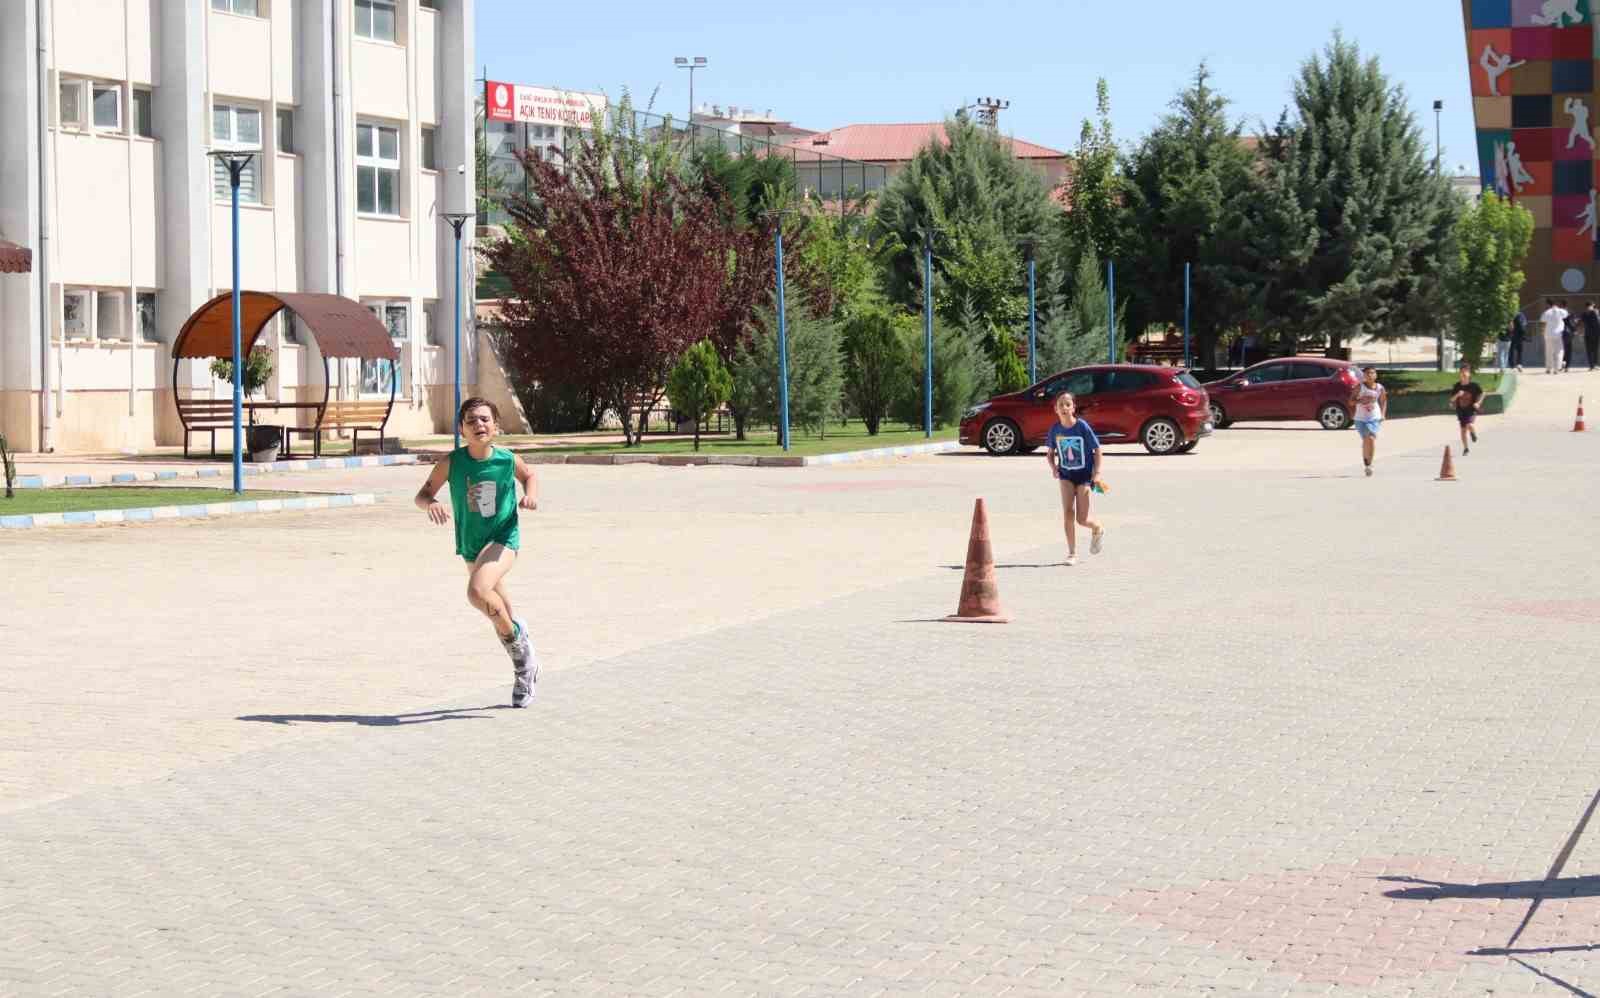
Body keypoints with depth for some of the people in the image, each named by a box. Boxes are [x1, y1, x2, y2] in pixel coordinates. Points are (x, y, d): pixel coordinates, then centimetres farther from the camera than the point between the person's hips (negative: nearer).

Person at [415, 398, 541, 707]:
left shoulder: (508, 460, -12)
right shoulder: (452, 462, -12)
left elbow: (529, 475, 10)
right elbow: (422, 495, -6)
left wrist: (531, 495, -10)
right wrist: (431, 504, -28)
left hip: (503, 539, -4)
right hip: (471, 545, 4)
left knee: (478, 591, -30)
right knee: (500, 613, 16)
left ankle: (515, 635, -3)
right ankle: (525, 668, 37)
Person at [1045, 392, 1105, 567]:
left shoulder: (1082, 426, -15)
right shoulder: (1055, 429, -5)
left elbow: (1097, 449, -7)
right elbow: (1050, 452, 10)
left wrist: (1097, 473, -14)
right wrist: (1053, 467, -8)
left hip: (1084, 474, -3)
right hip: (1066, 474, 3)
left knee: (1082, 519, -3)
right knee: (1067, 513, -12)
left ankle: (1098, 529, 34)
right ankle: (1072, 554, -2)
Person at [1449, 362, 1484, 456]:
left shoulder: (1474, 385, -10)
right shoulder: (1457, 386, -3)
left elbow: (1482, 394, 2)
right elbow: (1452, 399, -1)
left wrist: (1478, 403, -12)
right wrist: (1457, 395, -22)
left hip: (1471, 410, -3)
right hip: (1461, 411, 3)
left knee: (1470, 425, -25)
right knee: (1463, 430, 8)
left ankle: (1474, 433, 12)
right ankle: (1466, 449, 24)